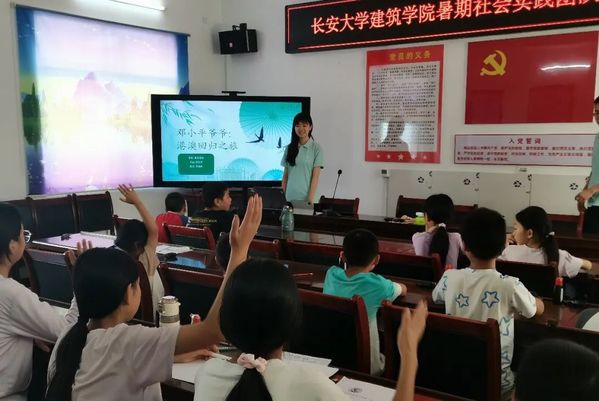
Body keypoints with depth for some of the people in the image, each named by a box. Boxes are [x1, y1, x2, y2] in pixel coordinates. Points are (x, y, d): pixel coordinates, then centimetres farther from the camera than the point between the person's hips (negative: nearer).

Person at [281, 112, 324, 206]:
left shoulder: (316, 148, -1)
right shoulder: (289, 148, 9)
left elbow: (315, 176, -6)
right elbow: (285, 175, 10)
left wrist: (310, 200, -12)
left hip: (305, 197, -3)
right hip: (290, 197, 3)